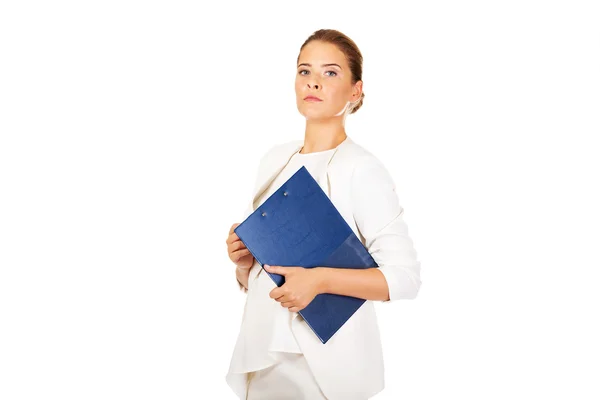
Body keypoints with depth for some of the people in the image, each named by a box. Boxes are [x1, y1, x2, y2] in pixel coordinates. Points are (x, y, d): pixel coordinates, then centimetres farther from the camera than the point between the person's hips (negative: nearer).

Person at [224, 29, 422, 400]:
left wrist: (321, 279, -26)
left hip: (328, 361, -5)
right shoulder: (275, 160, 5)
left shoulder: (363, 168, -14)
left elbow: (405, 276, -17)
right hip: (263, 349, 6)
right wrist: (243, 258, -4)